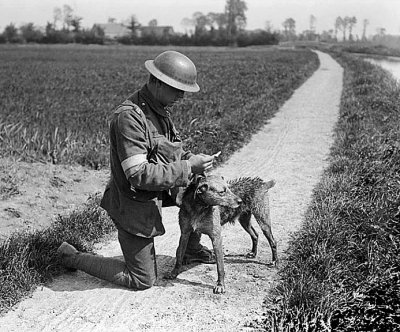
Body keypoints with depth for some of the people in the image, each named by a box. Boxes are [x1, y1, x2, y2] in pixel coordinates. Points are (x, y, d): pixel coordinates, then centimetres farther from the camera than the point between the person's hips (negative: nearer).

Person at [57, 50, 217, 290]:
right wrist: (188, 168, -30)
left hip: (157, 193, 9)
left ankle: (192, 250, 33)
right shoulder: (129, 116, -28)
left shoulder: (160, 109, 2)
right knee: (143, 281, 4)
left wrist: (191, 158, -7)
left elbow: (166, 154, 13)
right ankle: (72, 257, 15)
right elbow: (139, 174, -33)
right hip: (134, 206, -9)